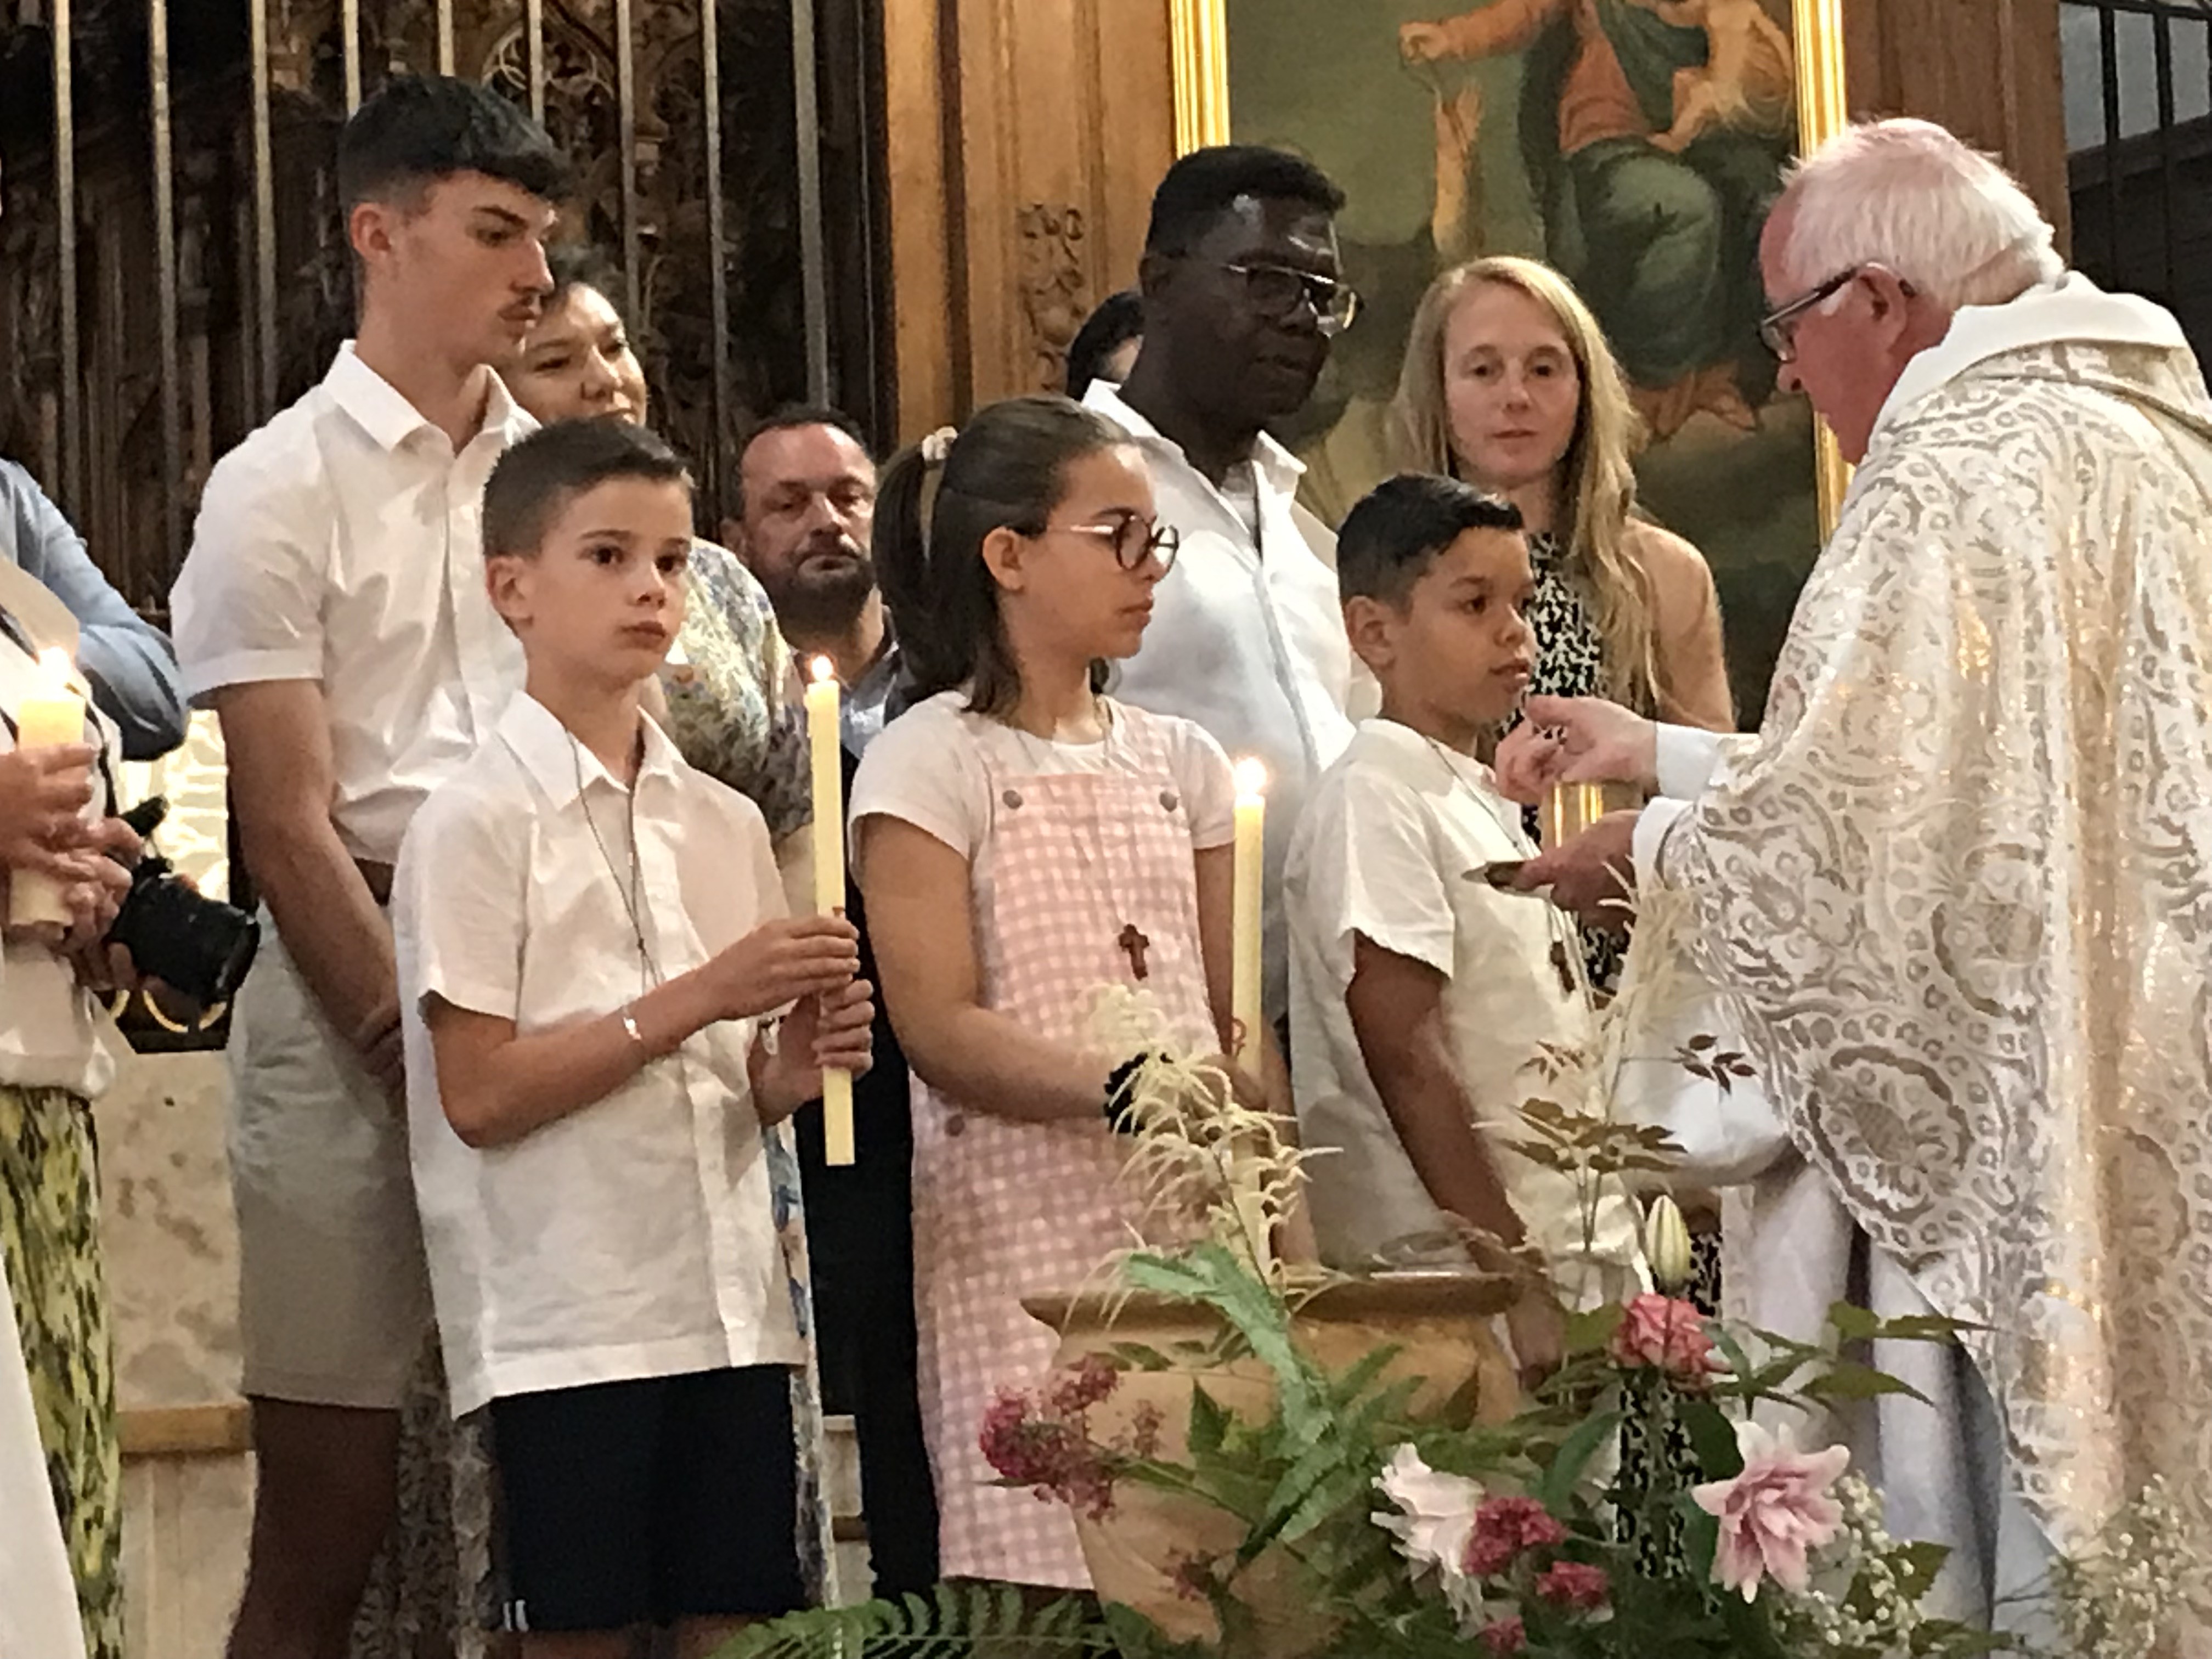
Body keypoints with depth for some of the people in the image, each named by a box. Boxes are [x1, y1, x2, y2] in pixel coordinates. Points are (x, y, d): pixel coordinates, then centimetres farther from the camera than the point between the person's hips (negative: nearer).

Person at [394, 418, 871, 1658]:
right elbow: (478, 1096, -12)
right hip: (567, 1315, -5)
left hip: (733, 1307, 5)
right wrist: (697, 1000, -16)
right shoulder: (478, 822, -5)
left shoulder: (724, 822, 12)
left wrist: (794, 1064, -5)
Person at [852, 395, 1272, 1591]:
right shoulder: (931, 760, -1)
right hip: (1025, 1236, -5)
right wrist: (1127, 1089, -24)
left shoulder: (1180, 761, 15)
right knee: (1047, 1576, -7)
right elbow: (940, 1030, -10)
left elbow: (1231, 1022, 14)